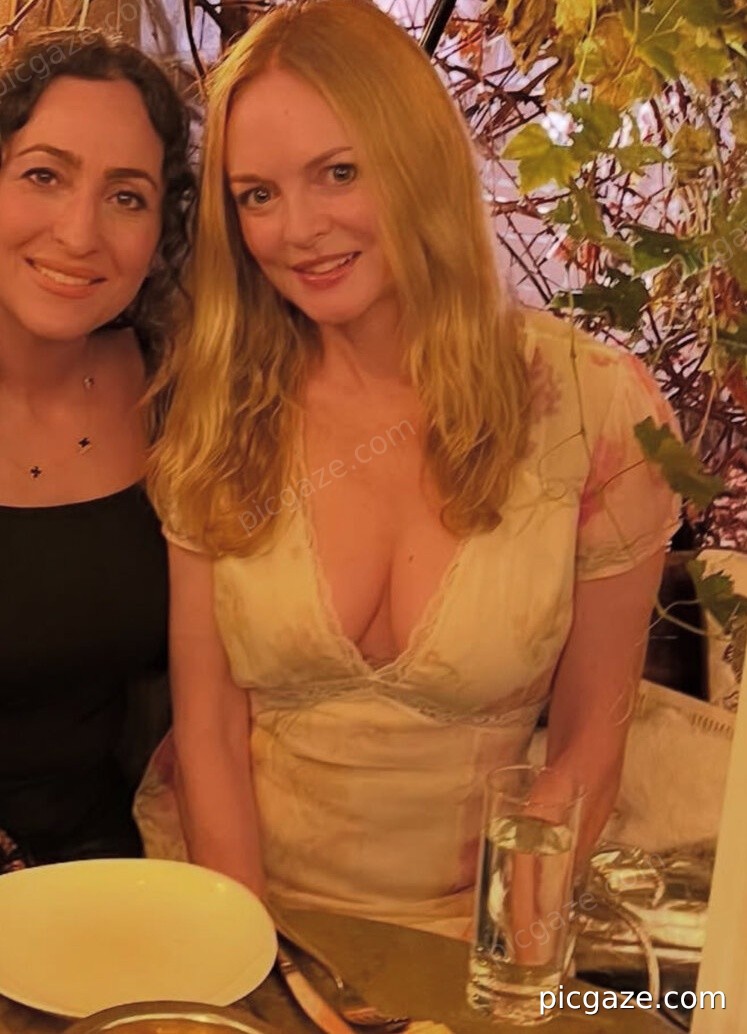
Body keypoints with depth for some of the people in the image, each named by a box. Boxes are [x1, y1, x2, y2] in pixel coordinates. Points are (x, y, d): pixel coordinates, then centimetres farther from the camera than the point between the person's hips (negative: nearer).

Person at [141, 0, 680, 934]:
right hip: (229, 889, 1)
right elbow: (207, 728, -3)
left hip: (455, 931, 0)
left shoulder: (595, 407, -9)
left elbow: (588, 741, -3)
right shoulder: (211, 406, -4)